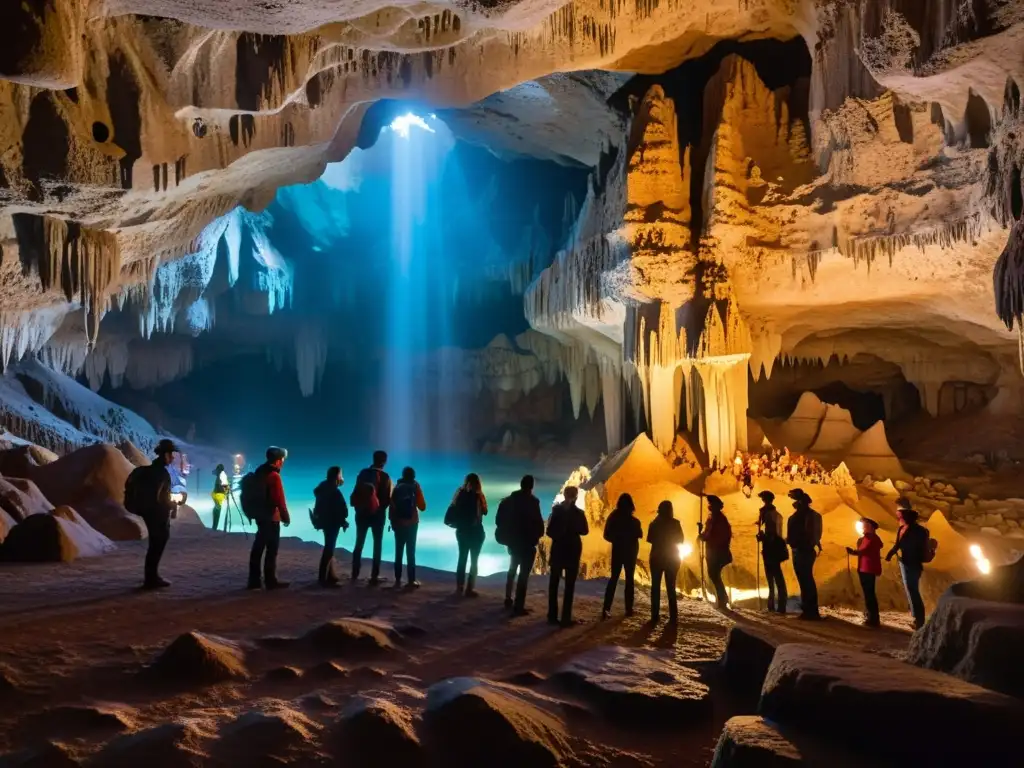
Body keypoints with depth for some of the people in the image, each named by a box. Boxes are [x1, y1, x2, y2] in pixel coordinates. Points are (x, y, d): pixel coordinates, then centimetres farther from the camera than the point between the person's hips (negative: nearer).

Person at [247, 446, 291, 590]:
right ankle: (271, 581, 4)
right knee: (271, 549, -1)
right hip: (271, 517, -9)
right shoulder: (274, 476, -18)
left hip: (260, 514, 9)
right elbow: (279, 499, -20)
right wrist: (286, 517, -11)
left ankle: (254, 581, 15)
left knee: (258, 547, 11)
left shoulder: (260, 471, 9)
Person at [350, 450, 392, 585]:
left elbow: (355, 493, 2)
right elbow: (388, 498, -9)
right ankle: (374, 577, 1)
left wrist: (358, 507, 12)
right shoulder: (384, 477, -9)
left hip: (361, 513, 3)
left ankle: (355, 574, 17)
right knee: (377, 544, 5)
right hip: (377, 514, -3)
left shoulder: (363, 473, 1)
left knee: (359, 543, 14)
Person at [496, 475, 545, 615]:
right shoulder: (532, 501, -15)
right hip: (526, 542, -6)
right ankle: (518, 607, -5)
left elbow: (499, 520, 5)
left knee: (512, 570, 23)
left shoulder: (509, 500, 3)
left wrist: (508, 534, 14)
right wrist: (537, 535, 3)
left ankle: (508, 600, 29)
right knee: (524, 573, -2)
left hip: (512, 541, 6)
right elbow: (538, 521, -15)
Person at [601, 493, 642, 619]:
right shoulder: (634, 521, -16)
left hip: (617, 551, 3)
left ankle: (606, 608, -6)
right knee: (629, 579, 9)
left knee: (614, 578, 6)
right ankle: (629, 609, 9)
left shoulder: (613, 518, -7)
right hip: (630, 552, -3)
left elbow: (607, 535, 2)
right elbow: (640, 535, 2)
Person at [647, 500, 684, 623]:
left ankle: (655, 616, 4)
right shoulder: (675, 523, -8)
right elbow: (680, 540, -1)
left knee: (655, 586, 8)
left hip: (657, 557, 0)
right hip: (672, 558, 0)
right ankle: (673, 617, 1)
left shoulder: (654, 523, -5)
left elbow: (650, 540, 0)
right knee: (671, 587, 6)